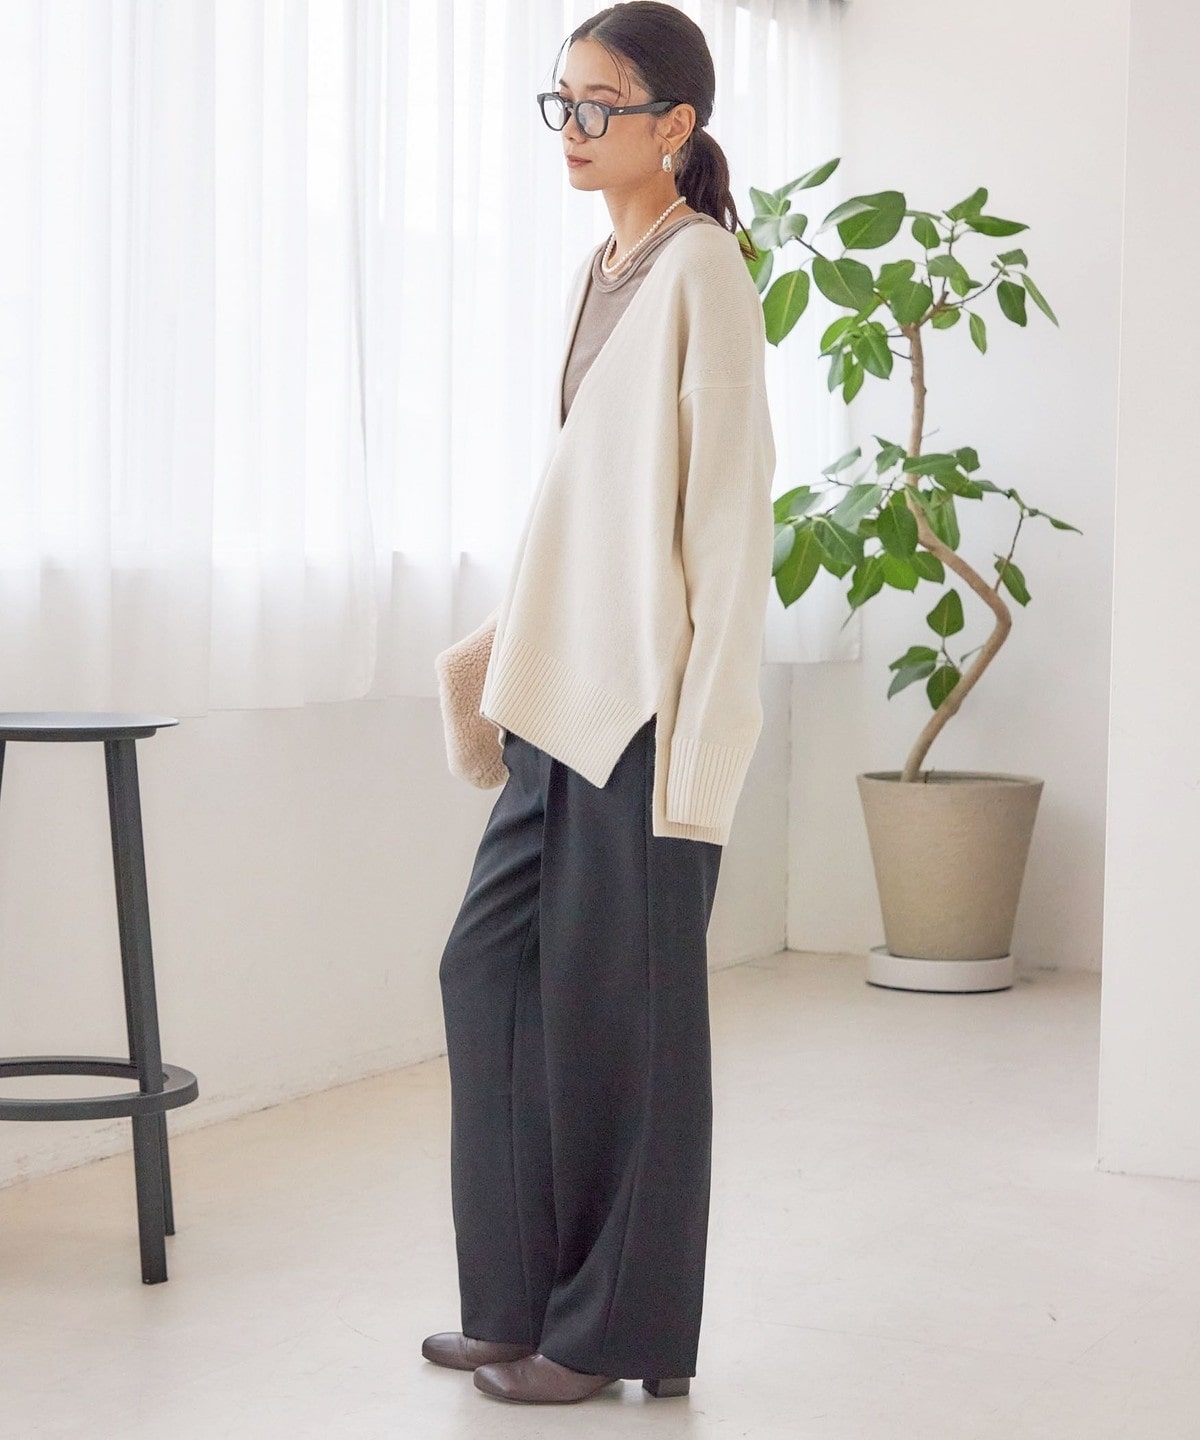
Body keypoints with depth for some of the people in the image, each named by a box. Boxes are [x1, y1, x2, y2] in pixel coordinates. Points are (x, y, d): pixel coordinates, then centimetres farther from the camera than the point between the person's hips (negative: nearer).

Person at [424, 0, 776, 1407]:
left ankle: (622, 1328, 14)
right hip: (567, 696, 9)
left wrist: (696, 733, -18)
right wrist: (520, 664, 16)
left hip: (651, 697, -9)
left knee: (619, 1005, 0)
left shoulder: (702, 271, -11)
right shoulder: (604, 269, 14)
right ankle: (527, 1298, 21)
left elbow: (729, 506, -15)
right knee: (490, 967, 10)